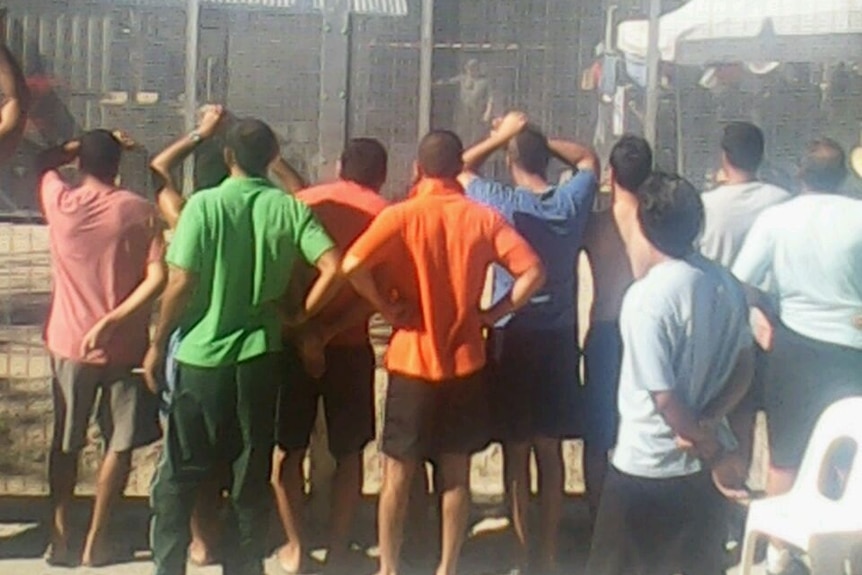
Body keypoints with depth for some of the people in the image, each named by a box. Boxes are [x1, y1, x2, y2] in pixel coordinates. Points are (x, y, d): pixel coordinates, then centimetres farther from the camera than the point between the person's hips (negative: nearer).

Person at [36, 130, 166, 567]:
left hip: (69, 344, 1)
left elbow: (44, 162, 18)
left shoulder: (59, 203, -5)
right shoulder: (139, 211, -7)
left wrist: (88, 143, 16)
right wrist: (112, 320, -15)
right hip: (125, 346, -1)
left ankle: (60, 536, 16)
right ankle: (96, 539, 11)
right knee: (120, 444, 10)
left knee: (65, 444, 15)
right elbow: (157, 278, -15)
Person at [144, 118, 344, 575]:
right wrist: (301, 314, 2)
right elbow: (333, 268, -12)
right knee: (252, 476, 11)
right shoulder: (290, 209, -2)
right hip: (259, 354, 2)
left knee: (179, 474, 9)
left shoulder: (204, 204, -9)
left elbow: (181, 284, -11)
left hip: (202, 354, -2)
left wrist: (157, 344, 1)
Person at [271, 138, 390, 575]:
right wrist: (328, 332, -12)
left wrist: (301, 326, -8)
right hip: (350, 345, -1)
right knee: (349, 452, 11)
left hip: (294, 340, 1)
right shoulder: (383, 214, 0)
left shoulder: (303, 202, 4)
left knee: (288, 447, 14)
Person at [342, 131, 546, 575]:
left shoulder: (401, 215, -9)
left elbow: (352, 265, -23)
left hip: (412, 362, -2)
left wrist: (386, 306, -10)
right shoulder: (483, 218, -2)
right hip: (465, 362, 2)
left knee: (398, 474, 9)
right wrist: (492, 314, -2)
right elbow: (532, 272, -9)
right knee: (456, 473, 12)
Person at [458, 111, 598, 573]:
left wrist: (502, 136, 8)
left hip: (512, 337, -3)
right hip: (559, 338, 3)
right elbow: (588, 159, 19)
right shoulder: (572, 201, -2)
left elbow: (461, 170, 6)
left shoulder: (503, 202, -10)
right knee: (550, 449, 11)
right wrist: (541, 138, 10)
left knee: (516, 451, 5)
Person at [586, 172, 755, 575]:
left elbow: (663, 396, -22)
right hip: (701, 463, 7)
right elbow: (744, 367, 5)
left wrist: (712, 452, -8)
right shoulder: (726, 284, -1)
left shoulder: (647, 297, -24)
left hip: (647, 466, -7)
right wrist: (707, 425, -7)